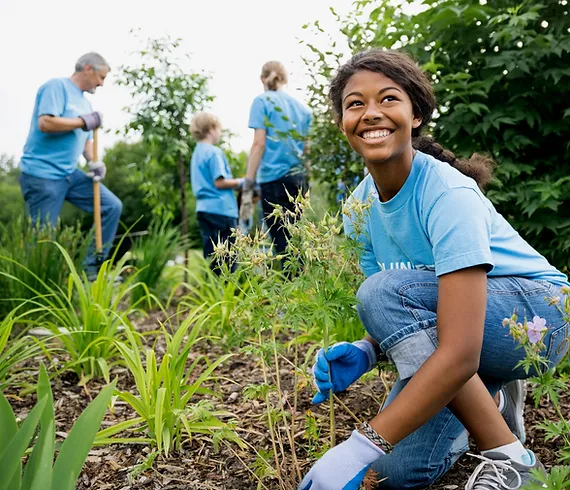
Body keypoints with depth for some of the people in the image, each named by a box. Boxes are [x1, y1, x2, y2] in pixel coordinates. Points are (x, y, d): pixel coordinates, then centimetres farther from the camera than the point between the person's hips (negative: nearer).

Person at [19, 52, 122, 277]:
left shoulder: (85, 103, 18)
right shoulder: (56, 86, -8)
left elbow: (86, 138, 21)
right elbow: (45, 123, -22)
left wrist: (93, 162, 0)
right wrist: (84, 121, -12)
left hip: (70, 174, 9)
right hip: (42, 174, -8)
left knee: (112, 206, 3)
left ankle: (92, 268, 8)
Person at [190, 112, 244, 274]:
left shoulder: (197, 153, 18)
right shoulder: (214, 152, -10)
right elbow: (219, 182, -16)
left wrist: (235, 184, 17)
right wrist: (240, 182, -4)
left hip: (204, 209, 9)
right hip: (221, 209, -9)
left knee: (212, 257, 10)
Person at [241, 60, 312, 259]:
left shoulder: (263, 101, -1)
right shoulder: (301, 106, 14)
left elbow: (259, 144, -9)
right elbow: (307, 147, 14)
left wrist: (247, 188, -10)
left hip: (274, 178, -6)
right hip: (298, 179, 6)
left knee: (283, 245, -6)